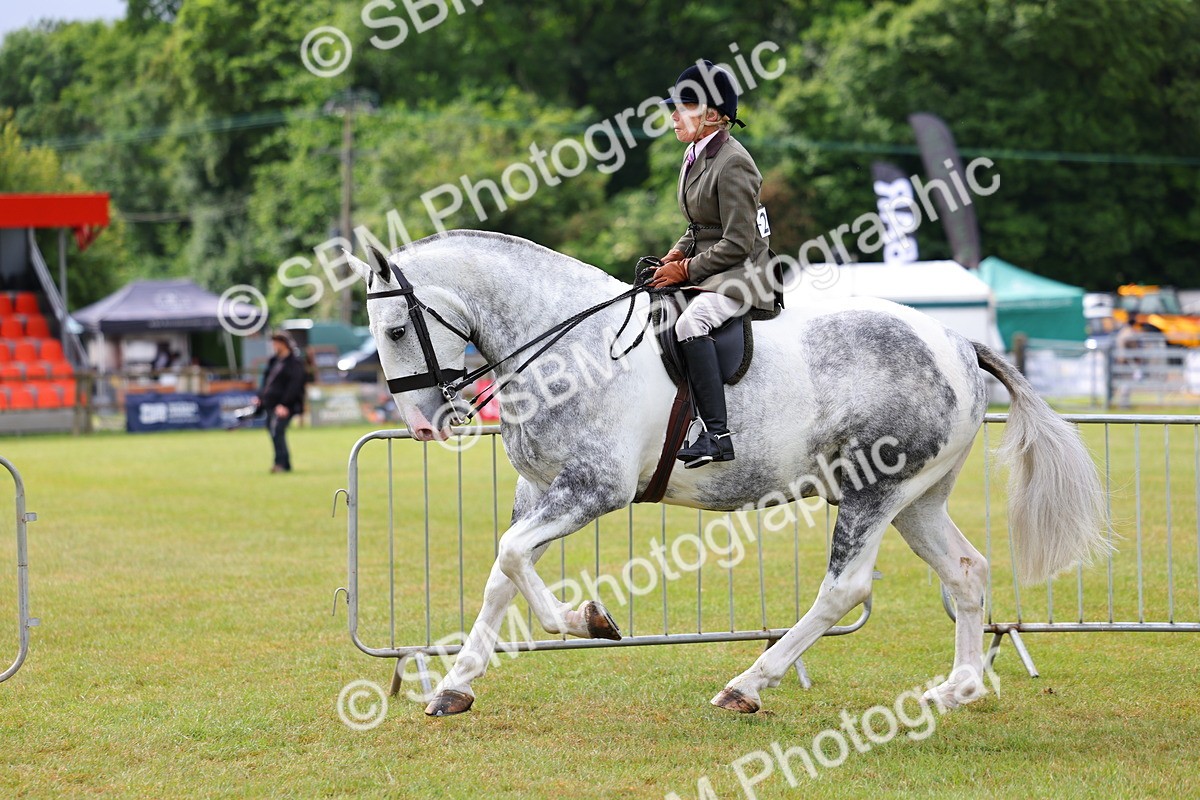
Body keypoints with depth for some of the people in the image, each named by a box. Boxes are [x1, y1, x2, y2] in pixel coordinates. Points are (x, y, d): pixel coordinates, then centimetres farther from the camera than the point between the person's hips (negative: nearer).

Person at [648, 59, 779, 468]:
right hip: (704, 268, 11)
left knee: (690, 322, -35)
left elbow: (737, 243, -20)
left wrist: (687, 269, -17)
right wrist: (677, 255, 5)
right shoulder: (695, 154, 12)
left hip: (742, 272, -11)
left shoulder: (732, 165, -17)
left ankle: (718, 434, -39)